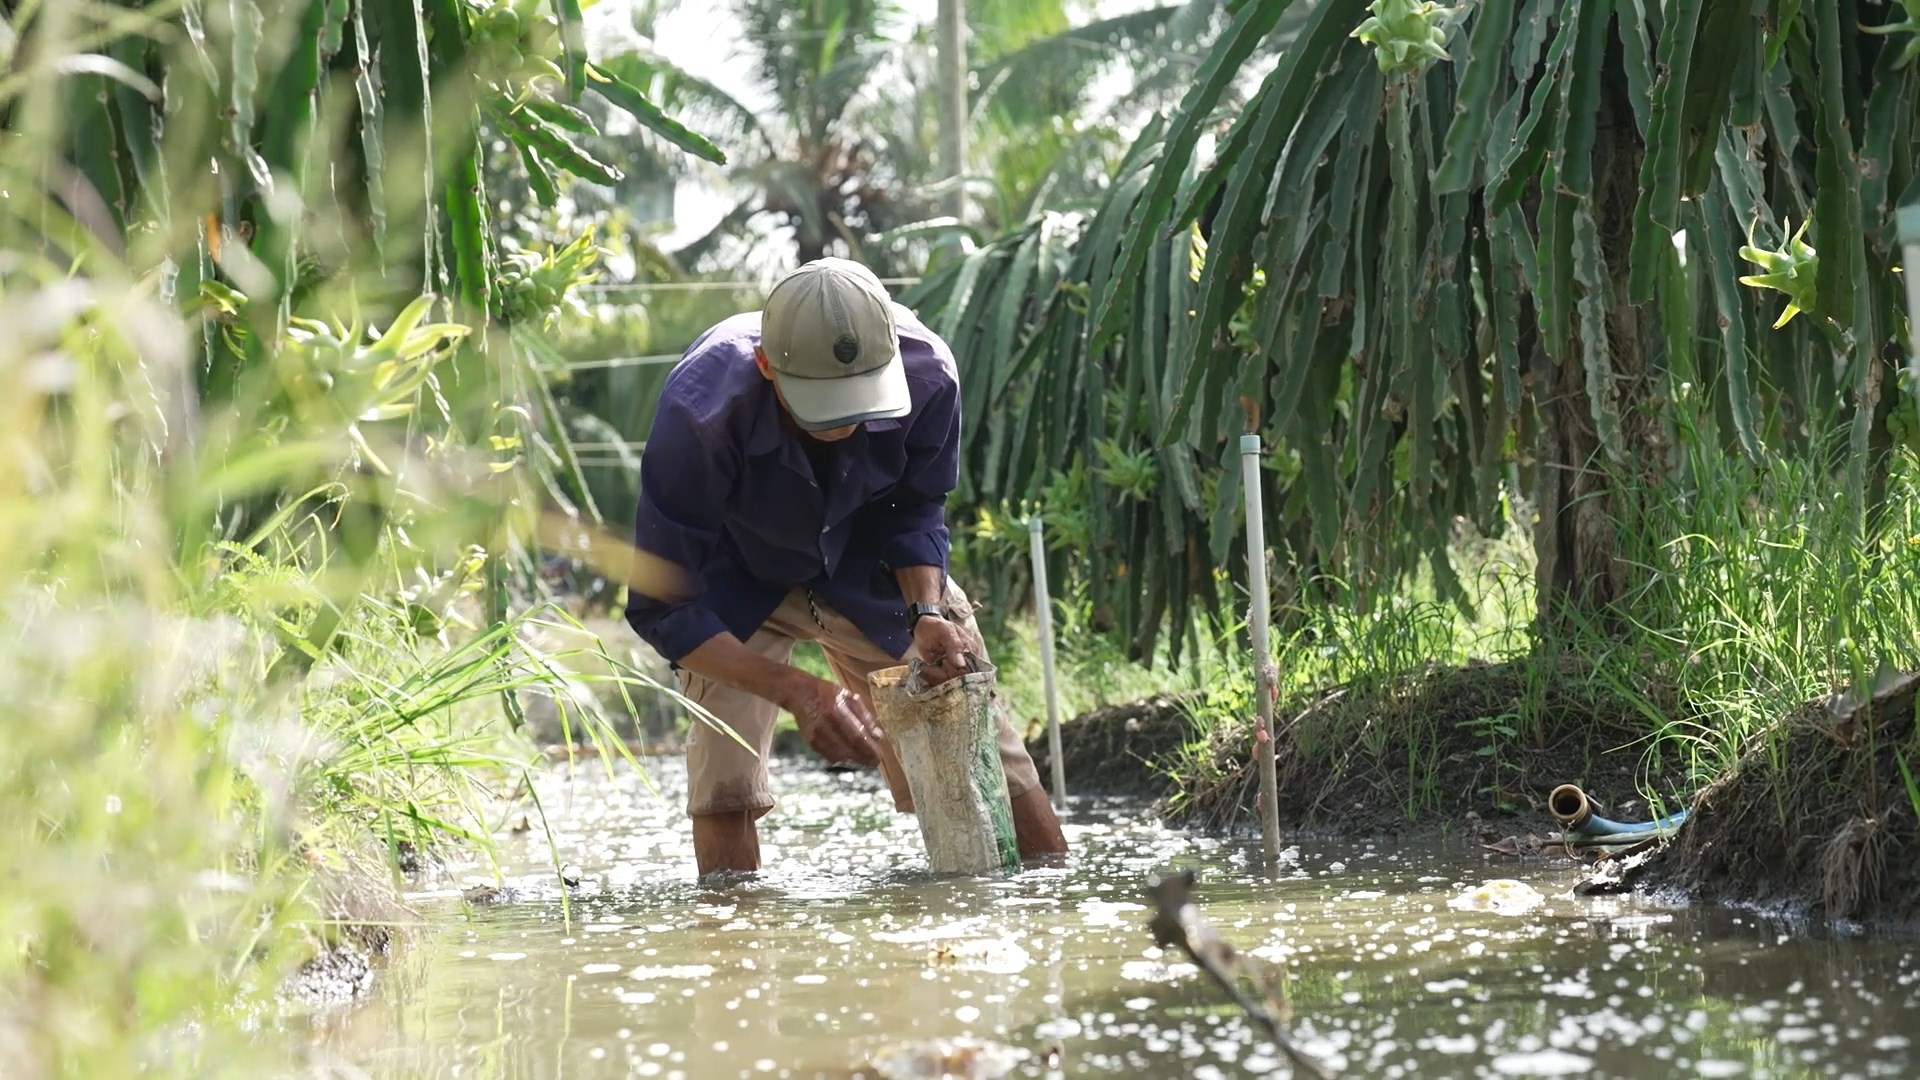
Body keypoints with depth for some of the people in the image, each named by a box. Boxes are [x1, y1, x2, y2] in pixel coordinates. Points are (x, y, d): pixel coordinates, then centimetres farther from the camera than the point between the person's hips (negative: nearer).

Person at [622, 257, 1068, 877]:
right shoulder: (699, 412, -38)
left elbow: (915, 513, -8)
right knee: (724, 794, -19)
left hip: (866, 566, 3)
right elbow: (661, 608, -31)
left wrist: (926, 614, -27)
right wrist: (795, 691, -40)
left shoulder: (926, 374, -30)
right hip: (738, 582, -3)